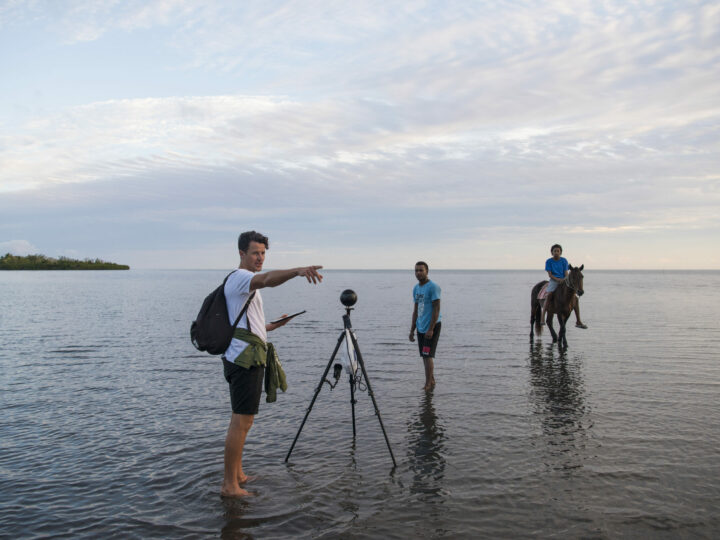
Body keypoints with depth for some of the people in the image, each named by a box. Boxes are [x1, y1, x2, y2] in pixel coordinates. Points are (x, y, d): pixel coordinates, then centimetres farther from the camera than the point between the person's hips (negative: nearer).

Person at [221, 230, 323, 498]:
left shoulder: (241, 281, 22)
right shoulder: (240, 277, -11)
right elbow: (269, 279, -35)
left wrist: (270, 326, 33)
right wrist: (298, 270, -50)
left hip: (243, 359, 11)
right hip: (246, 359, -11)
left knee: (241, 420, 17)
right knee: (242, 421, -8)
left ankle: (236, 475, 27)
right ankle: (230, 485, -2)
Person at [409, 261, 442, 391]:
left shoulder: (433, 287, -12)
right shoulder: (416, 288, 12)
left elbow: (436, 309, -16)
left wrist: (431, 329, -20)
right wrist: (412, 330, 15)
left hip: (432, 326, -7)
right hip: (421, 327, 7)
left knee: (427, 355, -9)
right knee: (425, 356, 11)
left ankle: (428, 384, -3)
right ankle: (432, 380, 23)